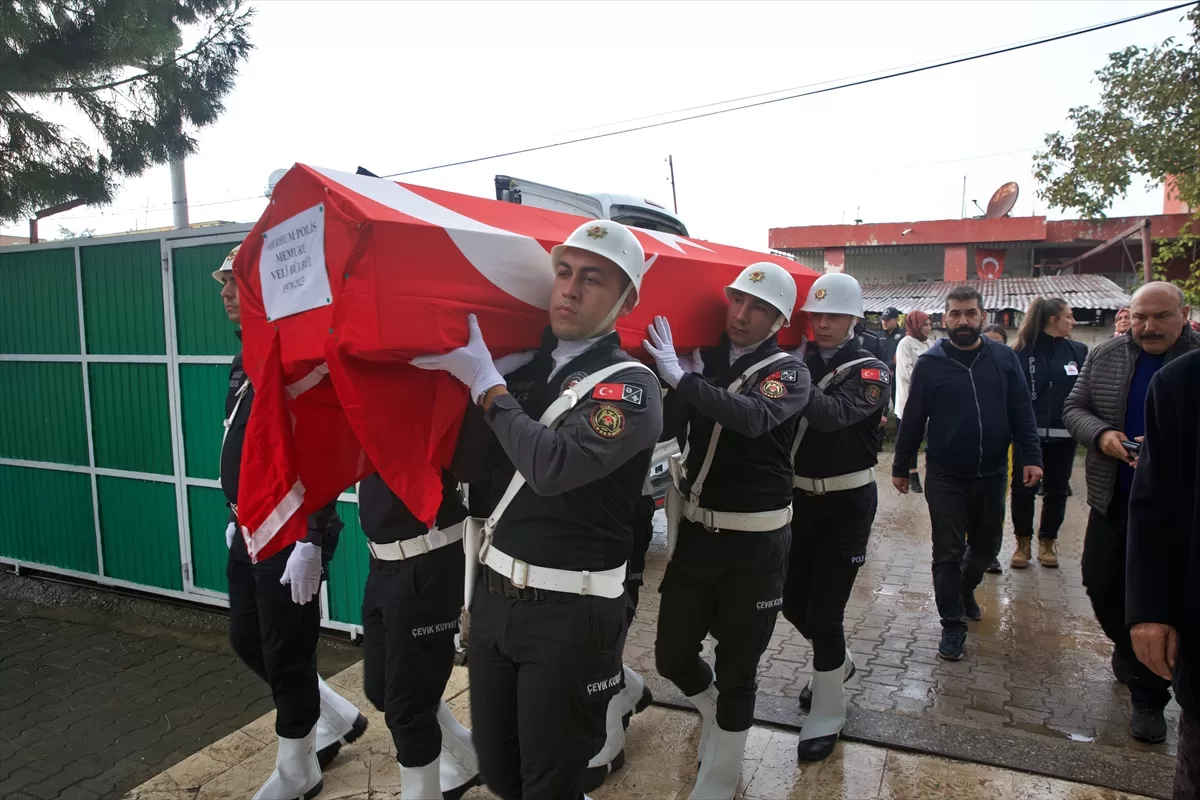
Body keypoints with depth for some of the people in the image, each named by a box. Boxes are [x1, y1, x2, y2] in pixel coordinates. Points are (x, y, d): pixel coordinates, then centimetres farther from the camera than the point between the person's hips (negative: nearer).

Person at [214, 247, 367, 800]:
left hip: (292, 537, -10)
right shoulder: (245, 364, 12)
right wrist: (237, 518, 21)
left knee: (285, 655, 4)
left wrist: (310, 542, -25)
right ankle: (337, 717, 38)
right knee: (247, 640, 19)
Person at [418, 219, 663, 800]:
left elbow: (554, 465, -29)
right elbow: (469, 466, 0)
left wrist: (485, 383, -18)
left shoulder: (632, 386, -14)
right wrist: (477, 375, -12)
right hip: (492, 595, 6)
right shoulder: (524, 365, 5)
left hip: (570, 615, -6)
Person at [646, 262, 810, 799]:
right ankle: (715, 713, 46)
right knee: (672, 656, 12)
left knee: (737, 672, 8)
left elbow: (755, 417, -29)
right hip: (695, 531, 4)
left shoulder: (789, 371, -7)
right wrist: (678, 380, -18)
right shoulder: (703, 360, 4)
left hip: (756, 543, -4)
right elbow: (663, 429, -2)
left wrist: (682, 377, -31)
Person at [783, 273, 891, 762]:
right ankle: (838, 661, 44)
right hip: (800, 497, 5)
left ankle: (826, 714, 19)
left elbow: (833, 414, -30)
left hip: (847, 503, -5)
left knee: (824, 610, -2)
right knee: (792, 601, 13)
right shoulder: (799, 360, 3)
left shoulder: (870, 371, -10)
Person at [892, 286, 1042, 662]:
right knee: (949, 553, 2)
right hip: (945, 476, -2)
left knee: (987, 544, 18)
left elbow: (1021, 412, 1)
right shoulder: (930, 363, -5)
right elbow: (913, 419, -1)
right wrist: (900, 467, 2)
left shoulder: (1004, 358, 0)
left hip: (991, 474, 3)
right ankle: (953, 624, 16)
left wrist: (1031, 457, -8)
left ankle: (965, 589, 46)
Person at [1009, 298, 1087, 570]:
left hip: (1064, 435, 3)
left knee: (1056, 490, 11)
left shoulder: (1078, 351, 4)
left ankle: (1047, 542, 25)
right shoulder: (1023, 351, -6)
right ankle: (1023, 542, 18)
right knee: (1023, 489, 2)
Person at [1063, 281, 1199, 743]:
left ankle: (1149, 698, 20)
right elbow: (1073, 408, 4)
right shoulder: (1104, 356, 2)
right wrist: (1101, 434, -16)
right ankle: (1128, 647, 42)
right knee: (1100, 583, 11)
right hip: (1113, 498, 4)